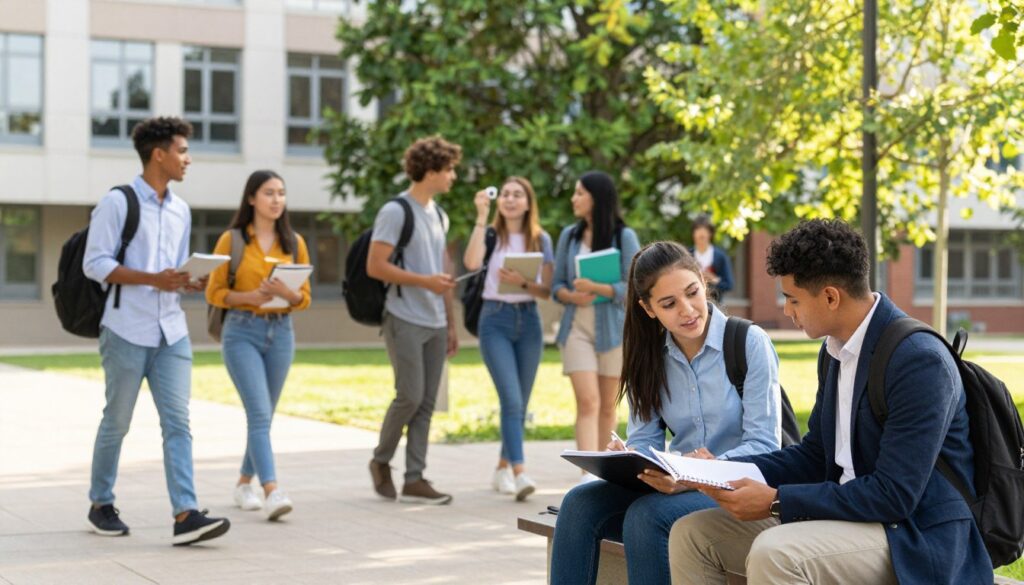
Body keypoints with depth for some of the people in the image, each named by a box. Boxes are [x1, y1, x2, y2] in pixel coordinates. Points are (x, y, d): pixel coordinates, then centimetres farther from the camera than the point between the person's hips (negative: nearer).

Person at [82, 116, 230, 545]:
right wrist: (152, 279, -21)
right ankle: (101, 505, 23)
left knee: (177, 421, -5)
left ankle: (185, 514, -11)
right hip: (127, 330, -5)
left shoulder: (180, 210, 14)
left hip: (171, 332, 5)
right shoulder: (118, 202, -6)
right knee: (117, 421, 6)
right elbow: (95, 263, -12)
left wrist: (189, 282, 0)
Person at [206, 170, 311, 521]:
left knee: (263, 415, 12)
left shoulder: (294, 243, 7)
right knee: (260, 413, -15)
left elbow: (304, 299, 8)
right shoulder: (231, 240, -2)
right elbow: (214, 293, -1)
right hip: (241, 331, -4)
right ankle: (272, 491, -22)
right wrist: (249, 297, -18)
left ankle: (244, 483, 29)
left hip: (281, 333, 4)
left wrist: (286, 292, -14)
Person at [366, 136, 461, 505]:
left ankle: (414, 480, 7)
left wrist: (451, 323, 17)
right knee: (411, 395, -9)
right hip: (405, 319, -7)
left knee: (426, 403, 4)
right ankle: (381, 461, 13)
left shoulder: (439, 215, 15)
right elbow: (375, 266, -14)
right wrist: (425, 281, -18)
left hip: (435, 323, 7)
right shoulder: (395, 212, -9)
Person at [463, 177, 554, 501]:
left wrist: (522, 283, -15)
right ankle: (519, 473, -21)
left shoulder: (541, 239, 7)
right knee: (511, 399, -16)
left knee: (520, 403, 8)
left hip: (529, 321, 3)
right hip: (496, 320, -3)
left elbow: (547, 290, 4)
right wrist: (481, 217, -17)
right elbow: (471, 262, -20)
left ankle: (503, 469, 23)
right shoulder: (490, 235, 2)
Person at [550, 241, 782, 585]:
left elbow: (765, 445, -13)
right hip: (679, 484, 5)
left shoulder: (750, 342, -9)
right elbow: (645, 440, 7)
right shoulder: (651, 356, 7)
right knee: (579, 503, -19)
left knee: (646, 515, -31)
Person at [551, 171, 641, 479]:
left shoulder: (624, 237, -3)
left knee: (607, 406, 9)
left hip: (612, 329, -1)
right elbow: (556, 285, 10)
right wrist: (571, 296, -12)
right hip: (577, 328, 1)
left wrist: (596, 288, -23)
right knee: (587, 402, -12)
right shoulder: (569, 235, 7)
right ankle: (589, 476, -20)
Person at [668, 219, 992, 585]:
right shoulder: (835, 350, 9)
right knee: (692, 534, 1)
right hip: (848, 515, 9)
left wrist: (777, 500, -22)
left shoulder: (920, 361, -19)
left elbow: (894, 495, -23)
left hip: (915, 541, -9)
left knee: (774, 554, -34)